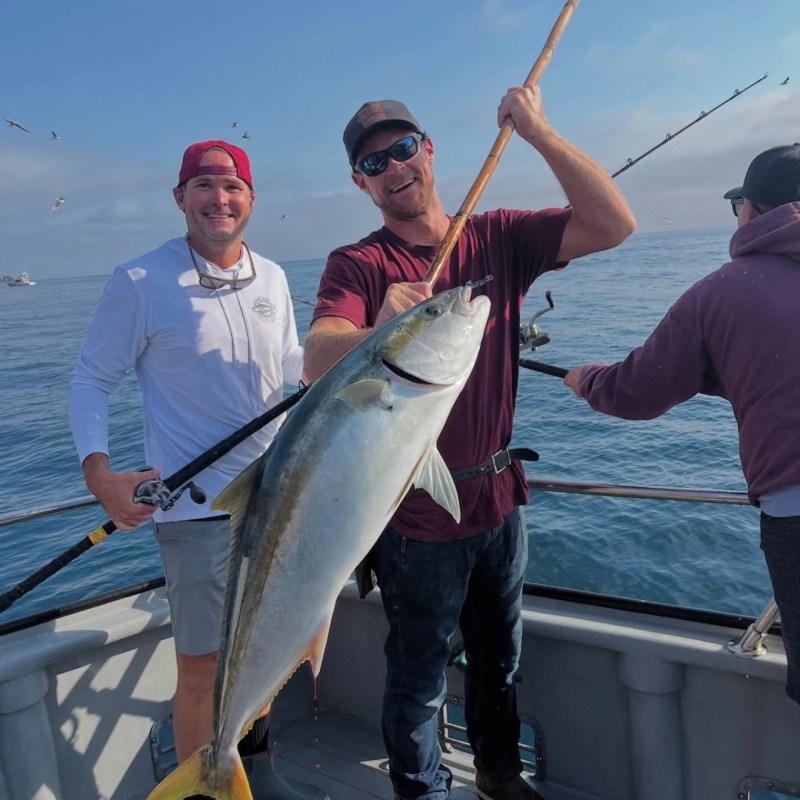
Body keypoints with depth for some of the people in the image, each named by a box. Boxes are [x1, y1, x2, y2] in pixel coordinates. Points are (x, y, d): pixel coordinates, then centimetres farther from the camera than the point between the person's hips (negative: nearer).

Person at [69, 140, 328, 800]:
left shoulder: (272, 277, 6)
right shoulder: (140, 282, -9)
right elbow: (91, 380, -4)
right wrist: (98, 471, -18)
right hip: (196, 504, -5)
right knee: (201, 666, 5)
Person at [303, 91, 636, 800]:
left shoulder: (498, 237, -2)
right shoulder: (358, 265, -12)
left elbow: (614, 225, -12)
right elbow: (317, 364, -28)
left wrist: (538, 132, -17)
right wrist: (379, 333, -49)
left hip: (499, 496, 5)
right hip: (419, 511, -4)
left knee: (499, 655, 25)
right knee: (419, 676, 13)